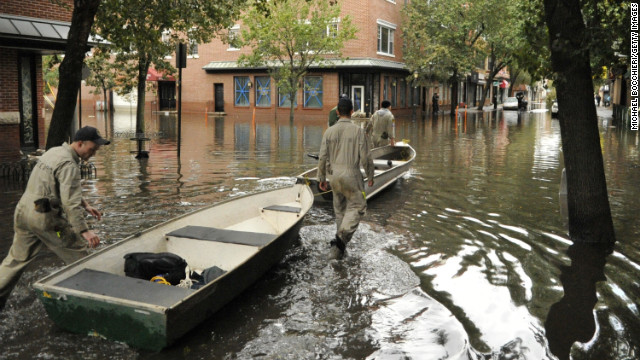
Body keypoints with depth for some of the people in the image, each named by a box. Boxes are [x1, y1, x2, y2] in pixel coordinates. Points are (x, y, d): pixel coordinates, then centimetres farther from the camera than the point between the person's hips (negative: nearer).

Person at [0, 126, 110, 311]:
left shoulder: (54, 152, 15)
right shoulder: (69, 164, -17)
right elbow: (70, 202, -25)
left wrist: (85, 205, 23)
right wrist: (84, 231, -29)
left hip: (23, 211, 9)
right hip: (45, 217, -9)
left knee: (17, 258, 18)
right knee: (78, 255, 2)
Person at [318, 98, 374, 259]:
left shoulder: (329, 132, 1)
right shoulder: (358, 131, -9)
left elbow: (322, 157, 1)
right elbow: (365, 157, -8)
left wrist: (322, 178, 12)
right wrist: (370, 176, 6)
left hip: (335, 175, 4)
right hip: (351, 175, -4)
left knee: (339, 209, 18)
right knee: (357, 206, 7)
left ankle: (341, 245, 25)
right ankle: (342, 236, -12)